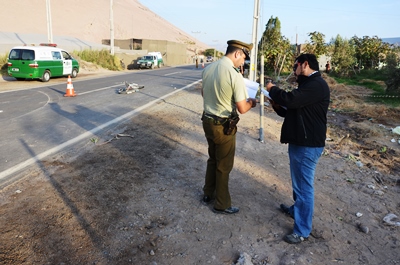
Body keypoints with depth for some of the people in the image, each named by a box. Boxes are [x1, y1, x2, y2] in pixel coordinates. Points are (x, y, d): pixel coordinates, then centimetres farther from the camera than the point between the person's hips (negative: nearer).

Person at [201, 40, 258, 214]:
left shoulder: (208, 68, 1)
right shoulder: (235, 75, -21)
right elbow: (242, 109, -19)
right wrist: (251, 103, 1)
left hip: (207, 121, 7)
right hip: (224, 126, -7)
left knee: (212, 160, 25)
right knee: (224, 166, 10)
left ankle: (208, 195, 40)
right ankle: (222, 205, 26)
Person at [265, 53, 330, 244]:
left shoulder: (317, 85, -17)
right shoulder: (308, 84, 18)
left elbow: (290, 100, -28)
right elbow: (291, 111, 20)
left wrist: (272, 89, -9)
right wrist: (277, 105, 2)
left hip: (308, 145, -11)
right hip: (299, 142, 11)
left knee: (304, 186, -2)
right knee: (298, 183, 24)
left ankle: (302, 231, 9)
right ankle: (296, 209, 44)